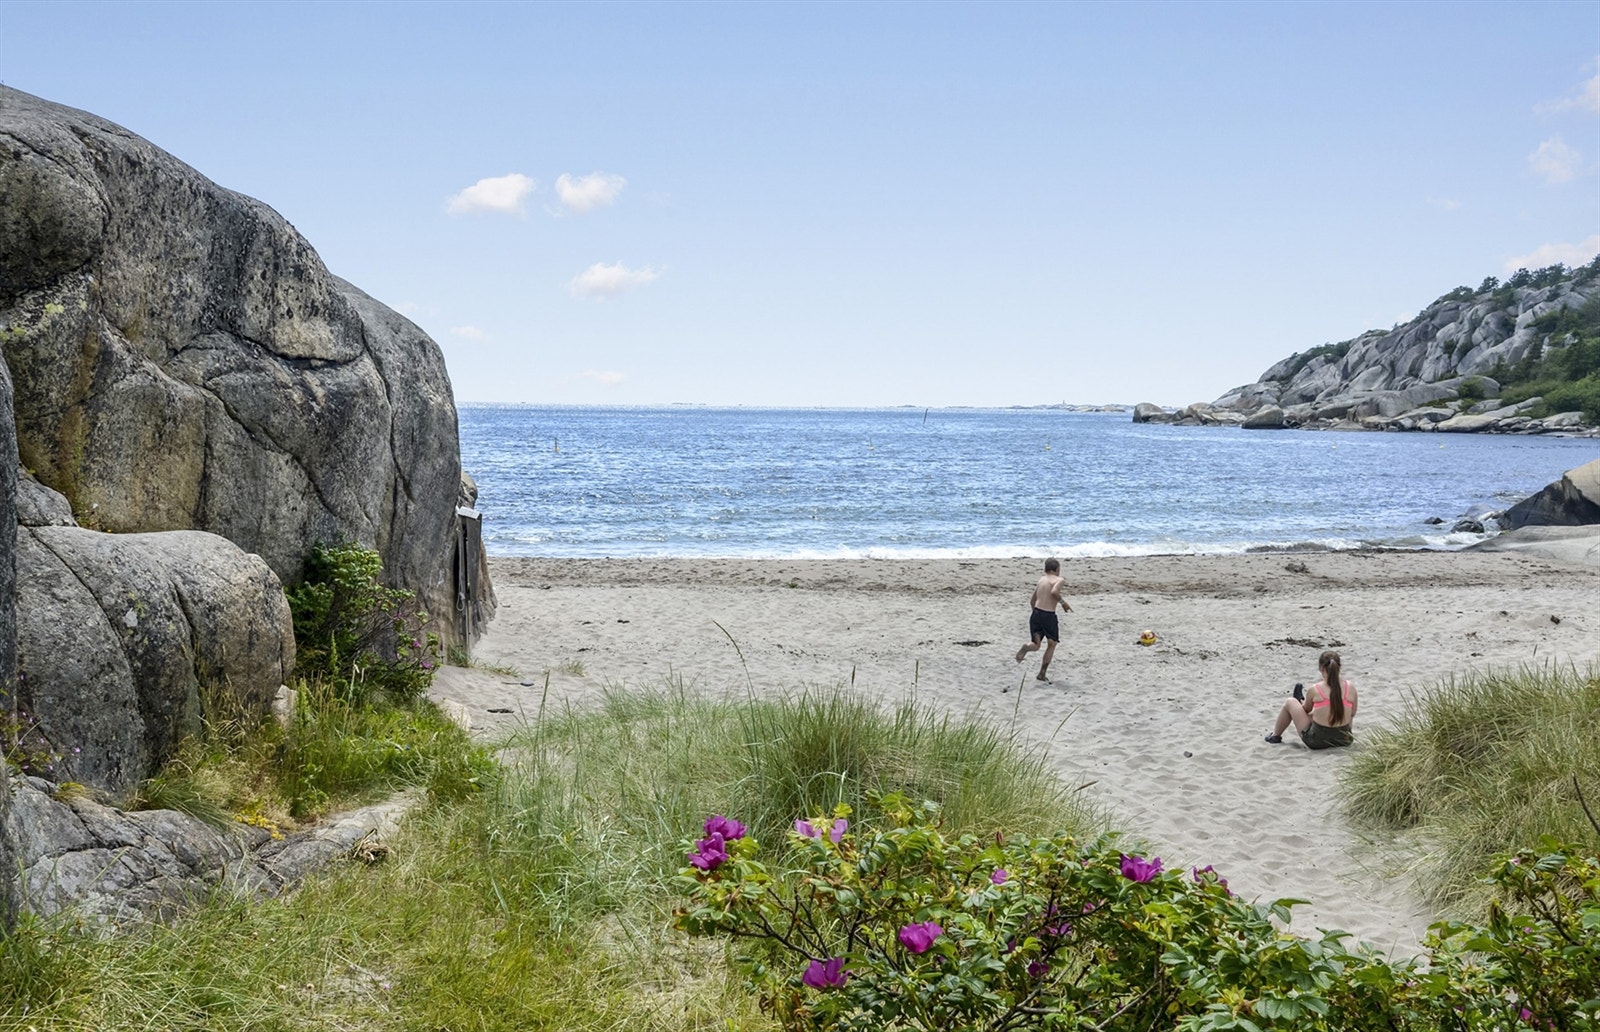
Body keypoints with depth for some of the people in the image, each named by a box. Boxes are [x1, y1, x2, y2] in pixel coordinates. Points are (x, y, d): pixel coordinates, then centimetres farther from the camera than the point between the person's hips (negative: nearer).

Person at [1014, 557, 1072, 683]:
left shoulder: (1041, 580, 15)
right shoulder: (1059, 580, -3)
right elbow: (1054, 592, -25)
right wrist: (1063, 602, -9)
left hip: (1036, 614, 5)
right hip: (1049, 616, -5)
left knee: (1035, 645, 10)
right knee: (1052, 644, 15)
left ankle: (1026, 648, -27)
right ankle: (1042, 674, 12)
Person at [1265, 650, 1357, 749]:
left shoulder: (1315, 690, -14)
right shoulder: (1350, 688, -8)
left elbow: (1307, 709, 7)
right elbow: (1352, 714, 6)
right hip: (1344, 740, 3)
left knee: (1290, 703, 18)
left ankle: (1275, 736, 43)